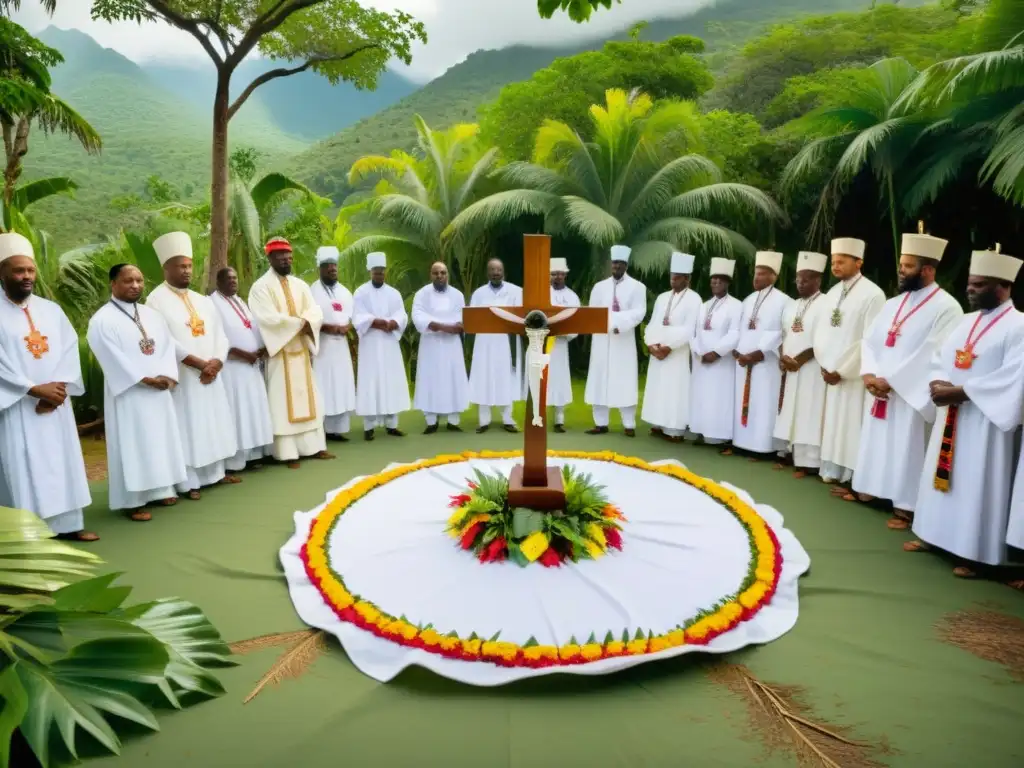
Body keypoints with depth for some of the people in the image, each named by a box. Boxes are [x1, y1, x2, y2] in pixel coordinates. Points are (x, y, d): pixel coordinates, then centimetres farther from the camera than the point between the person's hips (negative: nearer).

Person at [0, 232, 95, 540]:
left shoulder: (52, 310, 11)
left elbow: (69, 350, 4)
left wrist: (58, 387, -10)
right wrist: (36, 389, -15)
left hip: (55, 404, 5)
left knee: (63, 461, 8)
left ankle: (68, 524, 17)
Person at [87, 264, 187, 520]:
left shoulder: (152, 315, 12)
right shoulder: (102, 320, -7)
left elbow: (168, 346, 6)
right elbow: (113, 358, -14)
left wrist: (166, 376, -10)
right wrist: (146, 379, -16)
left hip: (159, 391, 6)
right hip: (128, 392, -6)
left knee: (160, 439, 10)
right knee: (131, 443, -3)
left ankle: (159, 490, 21)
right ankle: (132, 500, 3)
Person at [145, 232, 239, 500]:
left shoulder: (202, 300, 14)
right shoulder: (157, 300, -7)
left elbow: (219, 333, 10)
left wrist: (217, 361, -9)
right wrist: (200, 363, -17)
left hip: (210, 374, 7)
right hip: (181, 376, -6)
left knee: (213, 423, 12)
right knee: (186, 426, -2)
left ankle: (215, 472, 23)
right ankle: (188, 482, 4)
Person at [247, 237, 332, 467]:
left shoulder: (300, 285, 13)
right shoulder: (261, 286, -6)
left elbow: (316, 313, 2)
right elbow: (268, 318, -19)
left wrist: (307, 324, -19)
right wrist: (300, 323, -15)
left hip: (302, 349, 6)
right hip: (279, 351, -6)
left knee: (307, 397, 9)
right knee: (283, 401, -2)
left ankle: (313, 446, 17)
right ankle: (287, 453, 1)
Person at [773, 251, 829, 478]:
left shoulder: (824, 306, -7)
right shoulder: (792, 306, 16)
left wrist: (798, 360, -15)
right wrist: (782, 357, -1)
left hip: (810, 369, -7)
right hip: (789, 368, 7)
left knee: (807, 414, -6)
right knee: (789, 412, 9)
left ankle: (806, 462, -3)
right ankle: (788, 454, 16)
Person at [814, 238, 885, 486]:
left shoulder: (872, 294, -10)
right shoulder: (832, 294, 12)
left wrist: (841, 371, -14)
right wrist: (825, 366, -2)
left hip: (855, 376, -6)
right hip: (830, 374, 6)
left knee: (851, 426, -3)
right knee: (833, 424, 9)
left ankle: (852, 479, 3)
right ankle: (832, 471, 16)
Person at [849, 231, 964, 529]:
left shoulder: (946, 307, -9)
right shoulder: (893, 304, 13)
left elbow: (931, 355, -17)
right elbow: (869, 340, 9)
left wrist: (890, 380, -17)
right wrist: (869, 375, -7)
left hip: (911, 395, -7)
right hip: (880, 391, 7)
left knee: (906, 449, -1)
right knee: (876, 443, 13)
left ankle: (905, 506, 8)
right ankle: (869, 490, 24)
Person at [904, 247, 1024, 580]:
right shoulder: (967, 320, 13)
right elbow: (940, 358, 13)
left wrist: (960, 392, -20)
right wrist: (938, 384, -8)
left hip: (984, 420, -7)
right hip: (950, 415, 7)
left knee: (977, 483, -1)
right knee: (943, 475, 14)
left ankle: (976, 553, 9)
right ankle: (936, 535, 26)